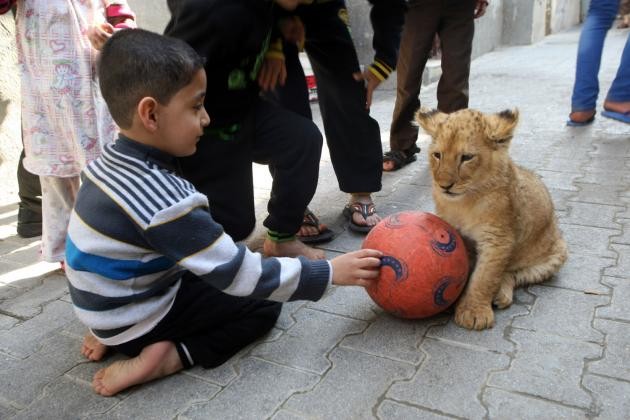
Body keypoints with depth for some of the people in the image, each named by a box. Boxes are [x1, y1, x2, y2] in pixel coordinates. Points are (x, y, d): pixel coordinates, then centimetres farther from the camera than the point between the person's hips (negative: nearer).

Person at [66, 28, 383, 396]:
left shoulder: (115, 161, -6)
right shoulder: (164, 201, -32)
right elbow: (239, 276, -28)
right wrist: (330, 272, -23)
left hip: (111, 303, 8)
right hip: (137, 322, -7)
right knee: (263, 305, -1)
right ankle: (169, 355, -10)